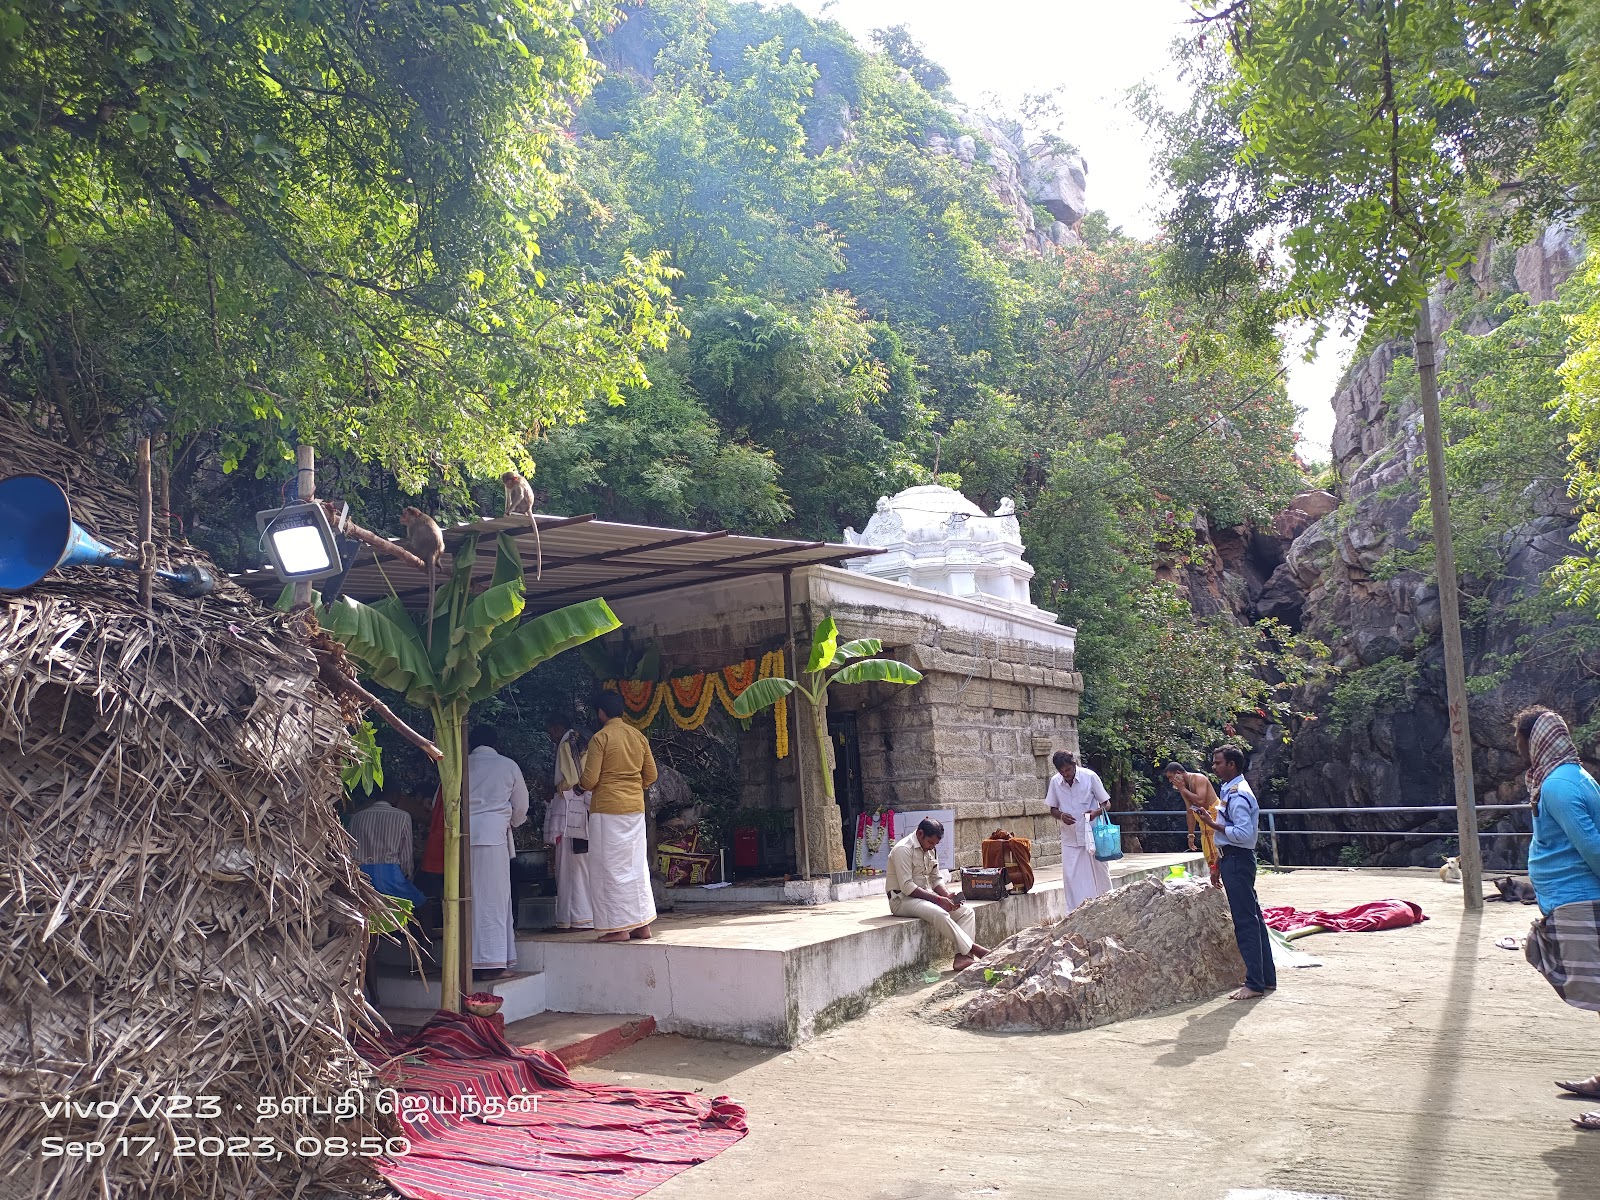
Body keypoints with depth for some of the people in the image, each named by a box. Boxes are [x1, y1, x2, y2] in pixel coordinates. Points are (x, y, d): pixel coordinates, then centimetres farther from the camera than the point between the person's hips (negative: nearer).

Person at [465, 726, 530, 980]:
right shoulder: (508, 766, 6)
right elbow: (521, 806, 11)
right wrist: (511, 823, 30)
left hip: (464, 835, 3)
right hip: (494, 835, -3)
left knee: (468, 897, 7)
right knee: (493, 897, 0)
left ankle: (470, 962, 9)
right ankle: (492, 962, -3)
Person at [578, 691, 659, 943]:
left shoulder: (600, 738, -10)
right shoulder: (639, 736, 8)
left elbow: (589, 779, -13)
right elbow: (651, 775, 11)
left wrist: (580, 784, 8)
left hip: (608, 809, -6)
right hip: (636, 807, 6)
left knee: (611, 867, 0)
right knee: (636, 865, 11)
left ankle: (619, 927, 1)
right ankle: (642, 924, 14)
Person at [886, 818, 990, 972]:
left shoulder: (931, 849, 9)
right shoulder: (903, 849, -18)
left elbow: (936, 879, 14)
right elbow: (907, 887, -23)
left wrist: (947, 896, -7)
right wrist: (937, 900, -25)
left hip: (925, 895, 9)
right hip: (902, 900, -9)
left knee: (966, 910, -8)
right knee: (938, 913, -35)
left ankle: (962, 957, -21)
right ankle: (972, 949, -26)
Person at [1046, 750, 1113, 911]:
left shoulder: (1090, 777, -10)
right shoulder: (1055, 781, -2)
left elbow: (1107, 804, -3)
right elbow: (1053, 808, 9)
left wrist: (1097, 812, -24)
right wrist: (1061, 815, -14)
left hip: (1092, 836, -2)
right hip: (1069, 838, 2)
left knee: (1100, 875, 7)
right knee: (1071, 877, -1)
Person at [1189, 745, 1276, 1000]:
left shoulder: (1238, 795, -18)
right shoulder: (1232, 790, 14)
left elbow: (1244, 834, -25)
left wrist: (1213, 824, -19)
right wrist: (1209, 817, 11)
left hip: (1237, 861, -11)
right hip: (1234, 859, 11)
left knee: (1245, 921, -6)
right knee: (1253, 917, 15)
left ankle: (1255, 984, -2)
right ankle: (1267, 978, 23)